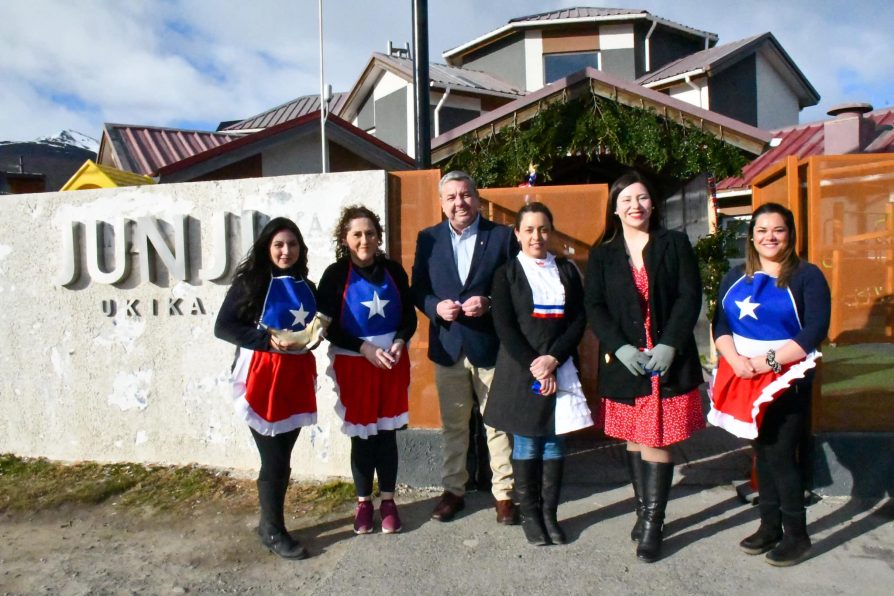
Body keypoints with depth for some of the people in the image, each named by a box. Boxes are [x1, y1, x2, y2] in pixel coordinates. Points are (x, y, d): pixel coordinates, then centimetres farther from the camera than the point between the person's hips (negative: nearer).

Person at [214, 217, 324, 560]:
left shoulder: (306, 287, 13)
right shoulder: (249, 282, -4)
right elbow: (222, 327, -9)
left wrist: (313, 335, -2)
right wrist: (268, 339, -20)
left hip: (297, 376, 5)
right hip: (261, 376, -5)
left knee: (282, 456, 11)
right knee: (274, 458, 0)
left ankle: (269, 522, 28)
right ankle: (274, 532, 16)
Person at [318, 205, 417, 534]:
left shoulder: (393, 270, 1)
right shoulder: (335, 275, -6)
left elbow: (409, 317, 5)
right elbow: (329, 327, -7)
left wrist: (398, 343, -13)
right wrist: (365, 349, -17)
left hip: (392, 362, 2)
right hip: (354, 364, -2)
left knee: (387, 432, 9)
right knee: (361, 434, 7)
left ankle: (388, 500, 24)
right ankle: (363, 501, 24)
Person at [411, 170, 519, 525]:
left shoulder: (502, 236, -1)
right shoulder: (428, 239, 7)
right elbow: (418, 290, 7)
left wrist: (488, 303, -17)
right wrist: (436, 306, -13)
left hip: (491, 345, -2)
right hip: (448, 346, 2)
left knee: (498, 423, 7)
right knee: (453, 424, 13)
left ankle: (504, 493, 20)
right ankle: (453, 490, 27)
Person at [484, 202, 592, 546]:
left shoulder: (567, 271, 10)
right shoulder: (507, 274, 3)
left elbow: (579, 320, 4)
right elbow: (504, 326, -5)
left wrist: (553, 358, -10)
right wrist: (534, 366, -13)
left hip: (560, 368, 2)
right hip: (521, 370, -2)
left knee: (554, 442, 7)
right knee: (526, 444, 3)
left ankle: (549, 514, 19)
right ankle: (529, 514, 16)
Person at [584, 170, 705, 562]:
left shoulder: (675, 244, 5)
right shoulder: (602, 254, 8)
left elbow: (690, 298, -3)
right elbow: (594, 307, 1)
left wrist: (668, 346, -15)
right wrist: (620, 347, -13)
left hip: (669, 359, -1)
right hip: (624, 360, 2)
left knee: (657, 440, -2)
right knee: (634, 440, 10)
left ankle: (652, 523, 7)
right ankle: (644, 511, 24)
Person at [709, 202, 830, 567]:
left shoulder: (806, 276, -4)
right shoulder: (737, 277, 11)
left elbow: (815, 330, -13)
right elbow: (720, 324, 4)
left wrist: (769, 360, -19)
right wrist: (735, 359, -13)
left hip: (786, 379, -4)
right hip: (743, 377, 5)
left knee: (781, 454, -3)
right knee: (761, 452, 12)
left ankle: (797, 536, 13)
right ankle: (769, 526, 24)